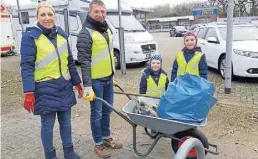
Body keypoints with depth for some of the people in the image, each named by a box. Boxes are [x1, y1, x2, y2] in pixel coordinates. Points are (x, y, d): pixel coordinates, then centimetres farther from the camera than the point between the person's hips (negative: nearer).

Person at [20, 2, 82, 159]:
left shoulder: (62, 35, 7)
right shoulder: (30, 36, -8)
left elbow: (70, 62, 13)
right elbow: (26, 66, -12)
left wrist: (77, 83, 12)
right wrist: (28, 92, -18)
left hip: (64, 86, 5)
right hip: (45, 88, -4)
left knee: (65, 121, 15)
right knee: (48, 124, 7)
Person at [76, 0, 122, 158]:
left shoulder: (107, 30, 10)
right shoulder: (86, 33, -15)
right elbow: (84, 62, -18)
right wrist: (87, 86, -20)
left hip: (108, 79, 8)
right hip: (96, 81, -7)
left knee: (107, 111, 18)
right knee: (97, 113, 5)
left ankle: (107, 138, 34)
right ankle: (98, 144, 21)